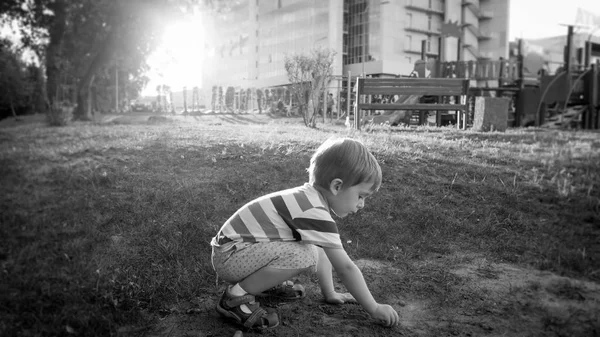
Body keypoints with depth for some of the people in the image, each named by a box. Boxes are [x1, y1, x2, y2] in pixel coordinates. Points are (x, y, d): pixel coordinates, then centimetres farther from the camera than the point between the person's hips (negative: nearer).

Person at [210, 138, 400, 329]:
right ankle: (236, 296, -15)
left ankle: (267, 282, 18)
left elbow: (324, 257, 14)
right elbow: (345, 268, -20)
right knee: (304, 255, -29)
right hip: (228, 256, -9)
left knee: (317, 246, 9)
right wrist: (375, 309, -10)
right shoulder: (314, 213, -25)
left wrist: (330, 294, 17)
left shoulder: (309, 198, 3)